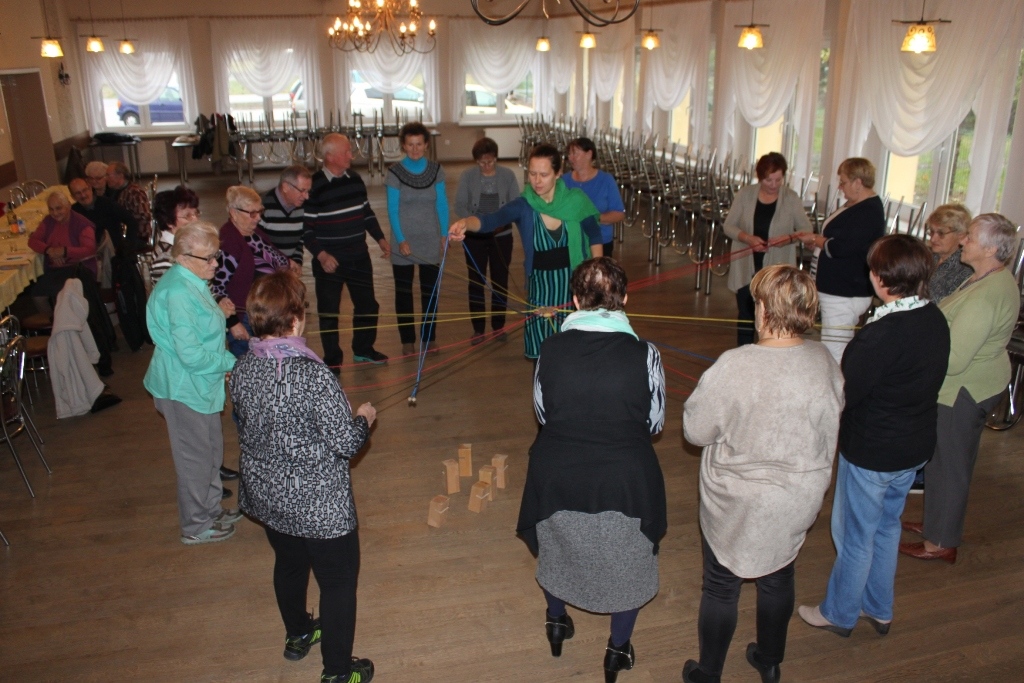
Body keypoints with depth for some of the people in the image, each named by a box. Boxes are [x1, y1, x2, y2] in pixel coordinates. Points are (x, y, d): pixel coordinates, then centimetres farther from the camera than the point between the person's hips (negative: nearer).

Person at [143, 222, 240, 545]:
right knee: (195, 457, 5)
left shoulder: (191, 282, 6)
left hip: (199, 383, 10)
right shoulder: (178, 292, -26)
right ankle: (196, 527, 22)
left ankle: (211, 510, 40)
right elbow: (191, 354, -29)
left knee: (212, 450, 23)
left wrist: (219, 315, 4)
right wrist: (230, 361, -16)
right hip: (184, 387, -10)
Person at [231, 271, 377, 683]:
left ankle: (297, 635, 53)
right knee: (338, 580, 12)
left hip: (266, 495, 7)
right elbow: (346, 444, -23)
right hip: (319, 502, -7)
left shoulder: (242, 371, -8)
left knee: (288, 564, 29)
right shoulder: (313, 375, -29)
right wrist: (364, 418, -2)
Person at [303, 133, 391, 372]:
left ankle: (363, 349, 34)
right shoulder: (314, 186, -13)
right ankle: (332, 360, 19)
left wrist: (380, 239, 10)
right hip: (329, 261, -5)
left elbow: (367, 212, 18)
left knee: (367, 305, 13)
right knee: (329, 311, 4)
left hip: (359, 257, 6)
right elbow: (305, 228, -13)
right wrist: (321, 255, -22)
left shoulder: (355, 179, 5)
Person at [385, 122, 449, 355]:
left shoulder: (436, 170, 1)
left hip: (431, 242, 2)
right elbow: (392, 210, -7)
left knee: (430, 291, 7)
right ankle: (407, 341, 17)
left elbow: (442, 203, 4)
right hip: (404, 243, -1)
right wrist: (401, 240, -13)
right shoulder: (394, 173, -7)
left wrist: (445, 233, -2)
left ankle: (429, 338, 20)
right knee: (403, 292, 6)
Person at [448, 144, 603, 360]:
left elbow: (595, 237, 3)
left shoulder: (576, 202, -12)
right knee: (543, 349, 6)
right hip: (541, 285, 0)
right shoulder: (523, 206, -14)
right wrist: (465, 223, -53)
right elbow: (491, 220, -32)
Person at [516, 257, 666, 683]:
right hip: (625, 480, -1)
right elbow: (654, 423, -3)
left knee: (557, 546, 29)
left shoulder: (551, 349, -12)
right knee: (628, 560, 25)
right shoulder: (644, 354, -16)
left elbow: (542, 413, 1)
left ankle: (556, 624, 53)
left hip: (557, 475, 1)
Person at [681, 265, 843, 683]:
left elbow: (695, 430, -18)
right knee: (778, 580, 25)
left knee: (721, 587, 15)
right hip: (799, 501, 5)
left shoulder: (735, 366, -28)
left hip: (739, 505, -4)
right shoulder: (824, 361, -12)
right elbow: (830, 425, 3)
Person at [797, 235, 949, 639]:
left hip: (871, 451, -8)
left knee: (854, 536, 12)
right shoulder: (936, 320, -4)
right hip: (916, 446, 8)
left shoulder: (882, 334, -30)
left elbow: (845, 393, -24)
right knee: (886, 527, 25)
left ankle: (838, 614, 32)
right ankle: (878, 609, 43)